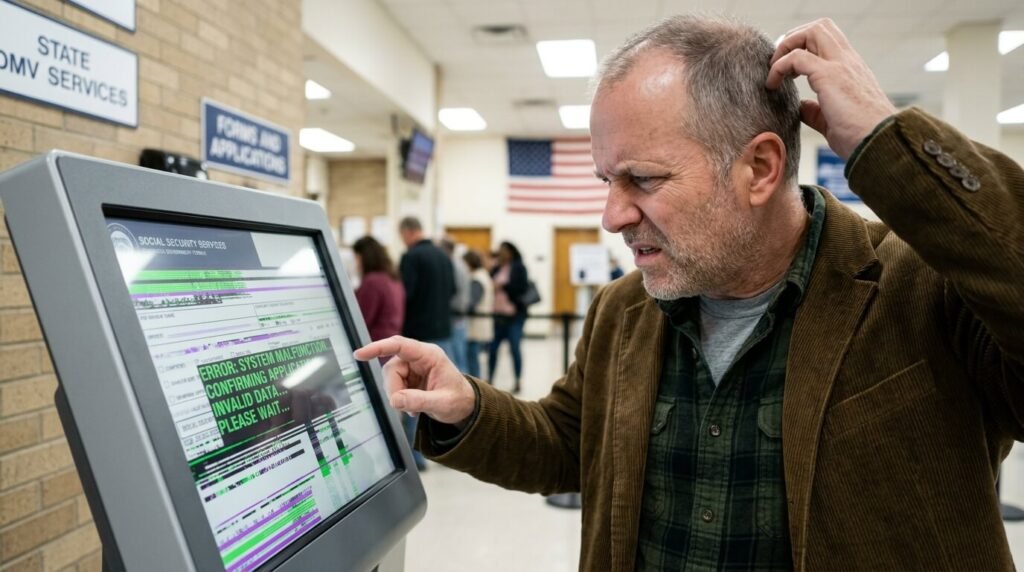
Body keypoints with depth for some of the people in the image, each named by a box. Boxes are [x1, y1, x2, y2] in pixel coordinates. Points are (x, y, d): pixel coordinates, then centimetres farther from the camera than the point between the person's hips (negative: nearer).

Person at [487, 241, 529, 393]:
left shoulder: (519, 268, -3)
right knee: (493, 347, 5)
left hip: (514, 315, -5)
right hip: (499, 314, 5)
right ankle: (490, 378, 19)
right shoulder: (497, 268, 11)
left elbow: (522, 287, -13)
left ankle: (518, 381, 9)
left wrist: (503, 286, -13)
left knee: (515, 348, -2)